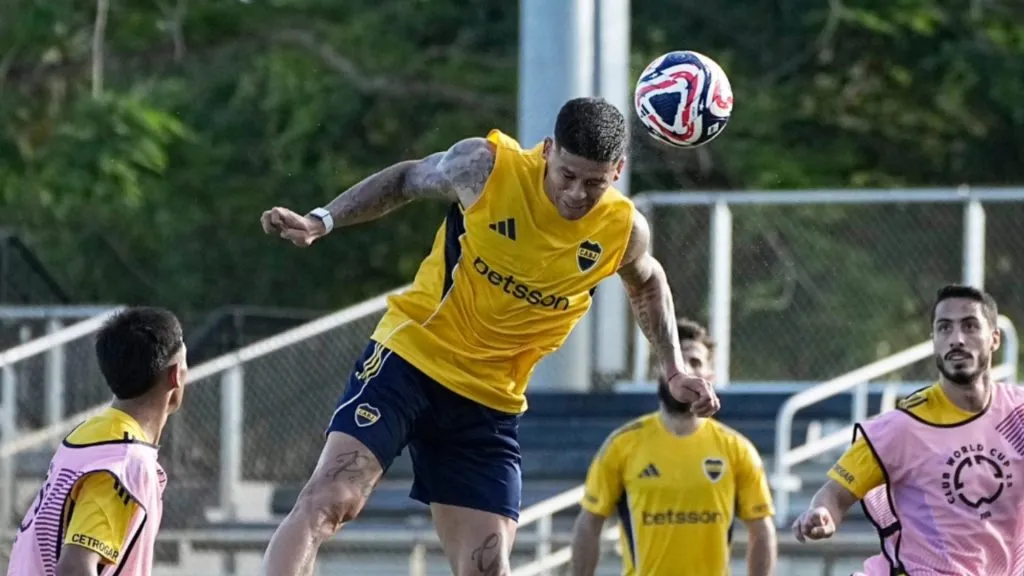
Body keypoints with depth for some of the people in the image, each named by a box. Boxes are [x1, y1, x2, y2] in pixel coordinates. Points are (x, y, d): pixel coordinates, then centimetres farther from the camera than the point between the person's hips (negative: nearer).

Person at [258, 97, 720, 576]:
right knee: (328, 501, -20)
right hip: (412, 357, -3)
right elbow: (405, 180, 4)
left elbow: (647, 283, 18)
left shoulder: (625, 232, -7)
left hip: (491, 404, 3)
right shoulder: (484, 167, -15)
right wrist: (320, 222, -4)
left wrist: (674, 369, 12)